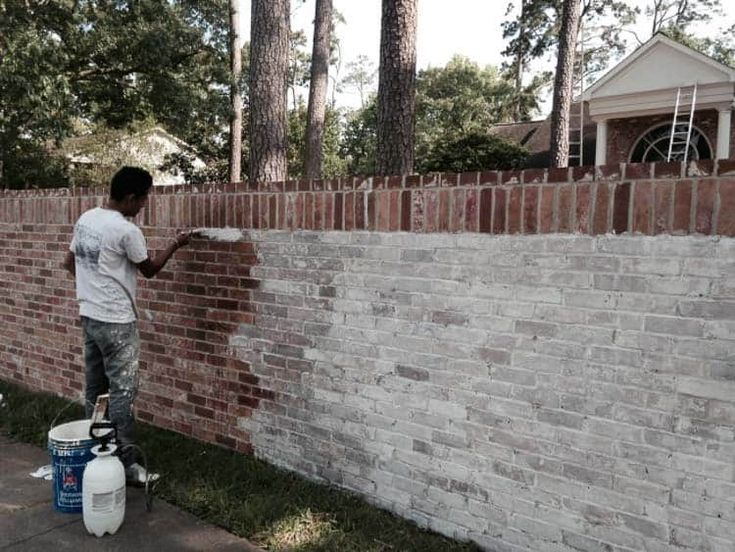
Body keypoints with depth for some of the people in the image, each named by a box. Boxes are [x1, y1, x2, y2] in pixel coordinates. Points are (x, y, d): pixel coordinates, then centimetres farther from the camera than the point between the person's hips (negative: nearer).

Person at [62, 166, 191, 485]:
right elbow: (149, 269, -5)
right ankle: (125, 464, 4)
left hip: (89, 315, 9)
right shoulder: (126, 231, -19)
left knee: (95, 389, 16)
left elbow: (69, 263, 16)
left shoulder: (85, 219, 7)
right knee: (122, 392, -3)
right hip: (116, 322, -9)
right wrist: (175, 245, 6)